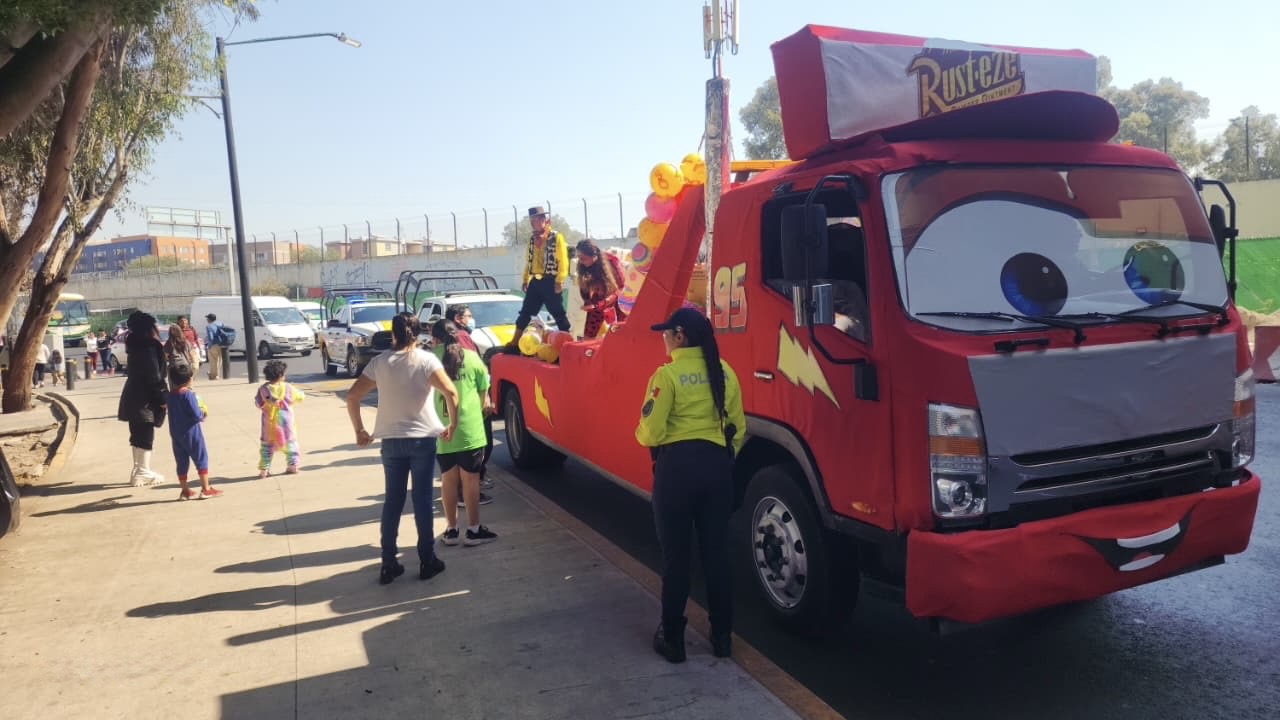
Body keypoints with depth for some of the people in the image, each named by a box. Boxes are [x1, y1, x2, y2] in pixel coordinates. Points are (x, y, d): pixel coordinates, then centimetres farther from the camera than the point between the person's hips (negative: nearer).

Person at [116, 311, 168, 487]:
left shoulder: (136, 345, 12)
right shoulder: (149, 346, -16)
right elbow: (153, 374, -19)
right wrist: (163, 396, -14)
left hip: (134, 395, 9)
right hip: (145, 398, -9)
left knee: (138, 435, 14)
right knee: (145, 436, -3)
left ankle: (139, 470, 21)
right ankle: (143, 472, 0)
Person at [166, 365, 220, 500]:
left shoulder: (170, 395, 5)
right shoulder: (189, 394, -17)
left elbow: (173, 413, 14)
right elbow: (196, 415, -20)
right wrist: (203, 412, 1)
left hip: (176, 433, 7)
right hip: (192, 433, -6)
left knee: (182, 462, 11)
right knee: (201, 459, 3)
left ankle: (185, 490, 16)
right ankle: (206, 489, 4)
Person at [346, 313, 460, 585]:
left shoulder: (380, 362, 3)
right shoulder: (426, 359, -6)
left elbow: (352, 396, 0)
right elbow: (451, 392, -18)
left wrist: (359, 430, 9)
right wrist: (453, 424, -7)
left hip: (391, 440, 2)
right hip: (423, 439, -2)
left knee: (392, 501, 10)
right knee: (422, 500, 6)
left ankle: (388, 564, 12)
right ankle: (427, 561, 13)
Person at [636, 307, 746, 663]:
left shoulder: (667, 375, -11)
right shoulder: (724, 372, 6)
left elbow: (651, 433, -13)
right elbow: (737, 428, 11)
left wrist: (640, 434, 9)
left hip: (677, 467, -5)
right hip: (717, 465, 5)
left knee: (676, 555, 6)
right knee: (717, 551, 14)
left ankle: (672, 639, 17)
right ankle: (722, 637, 24)